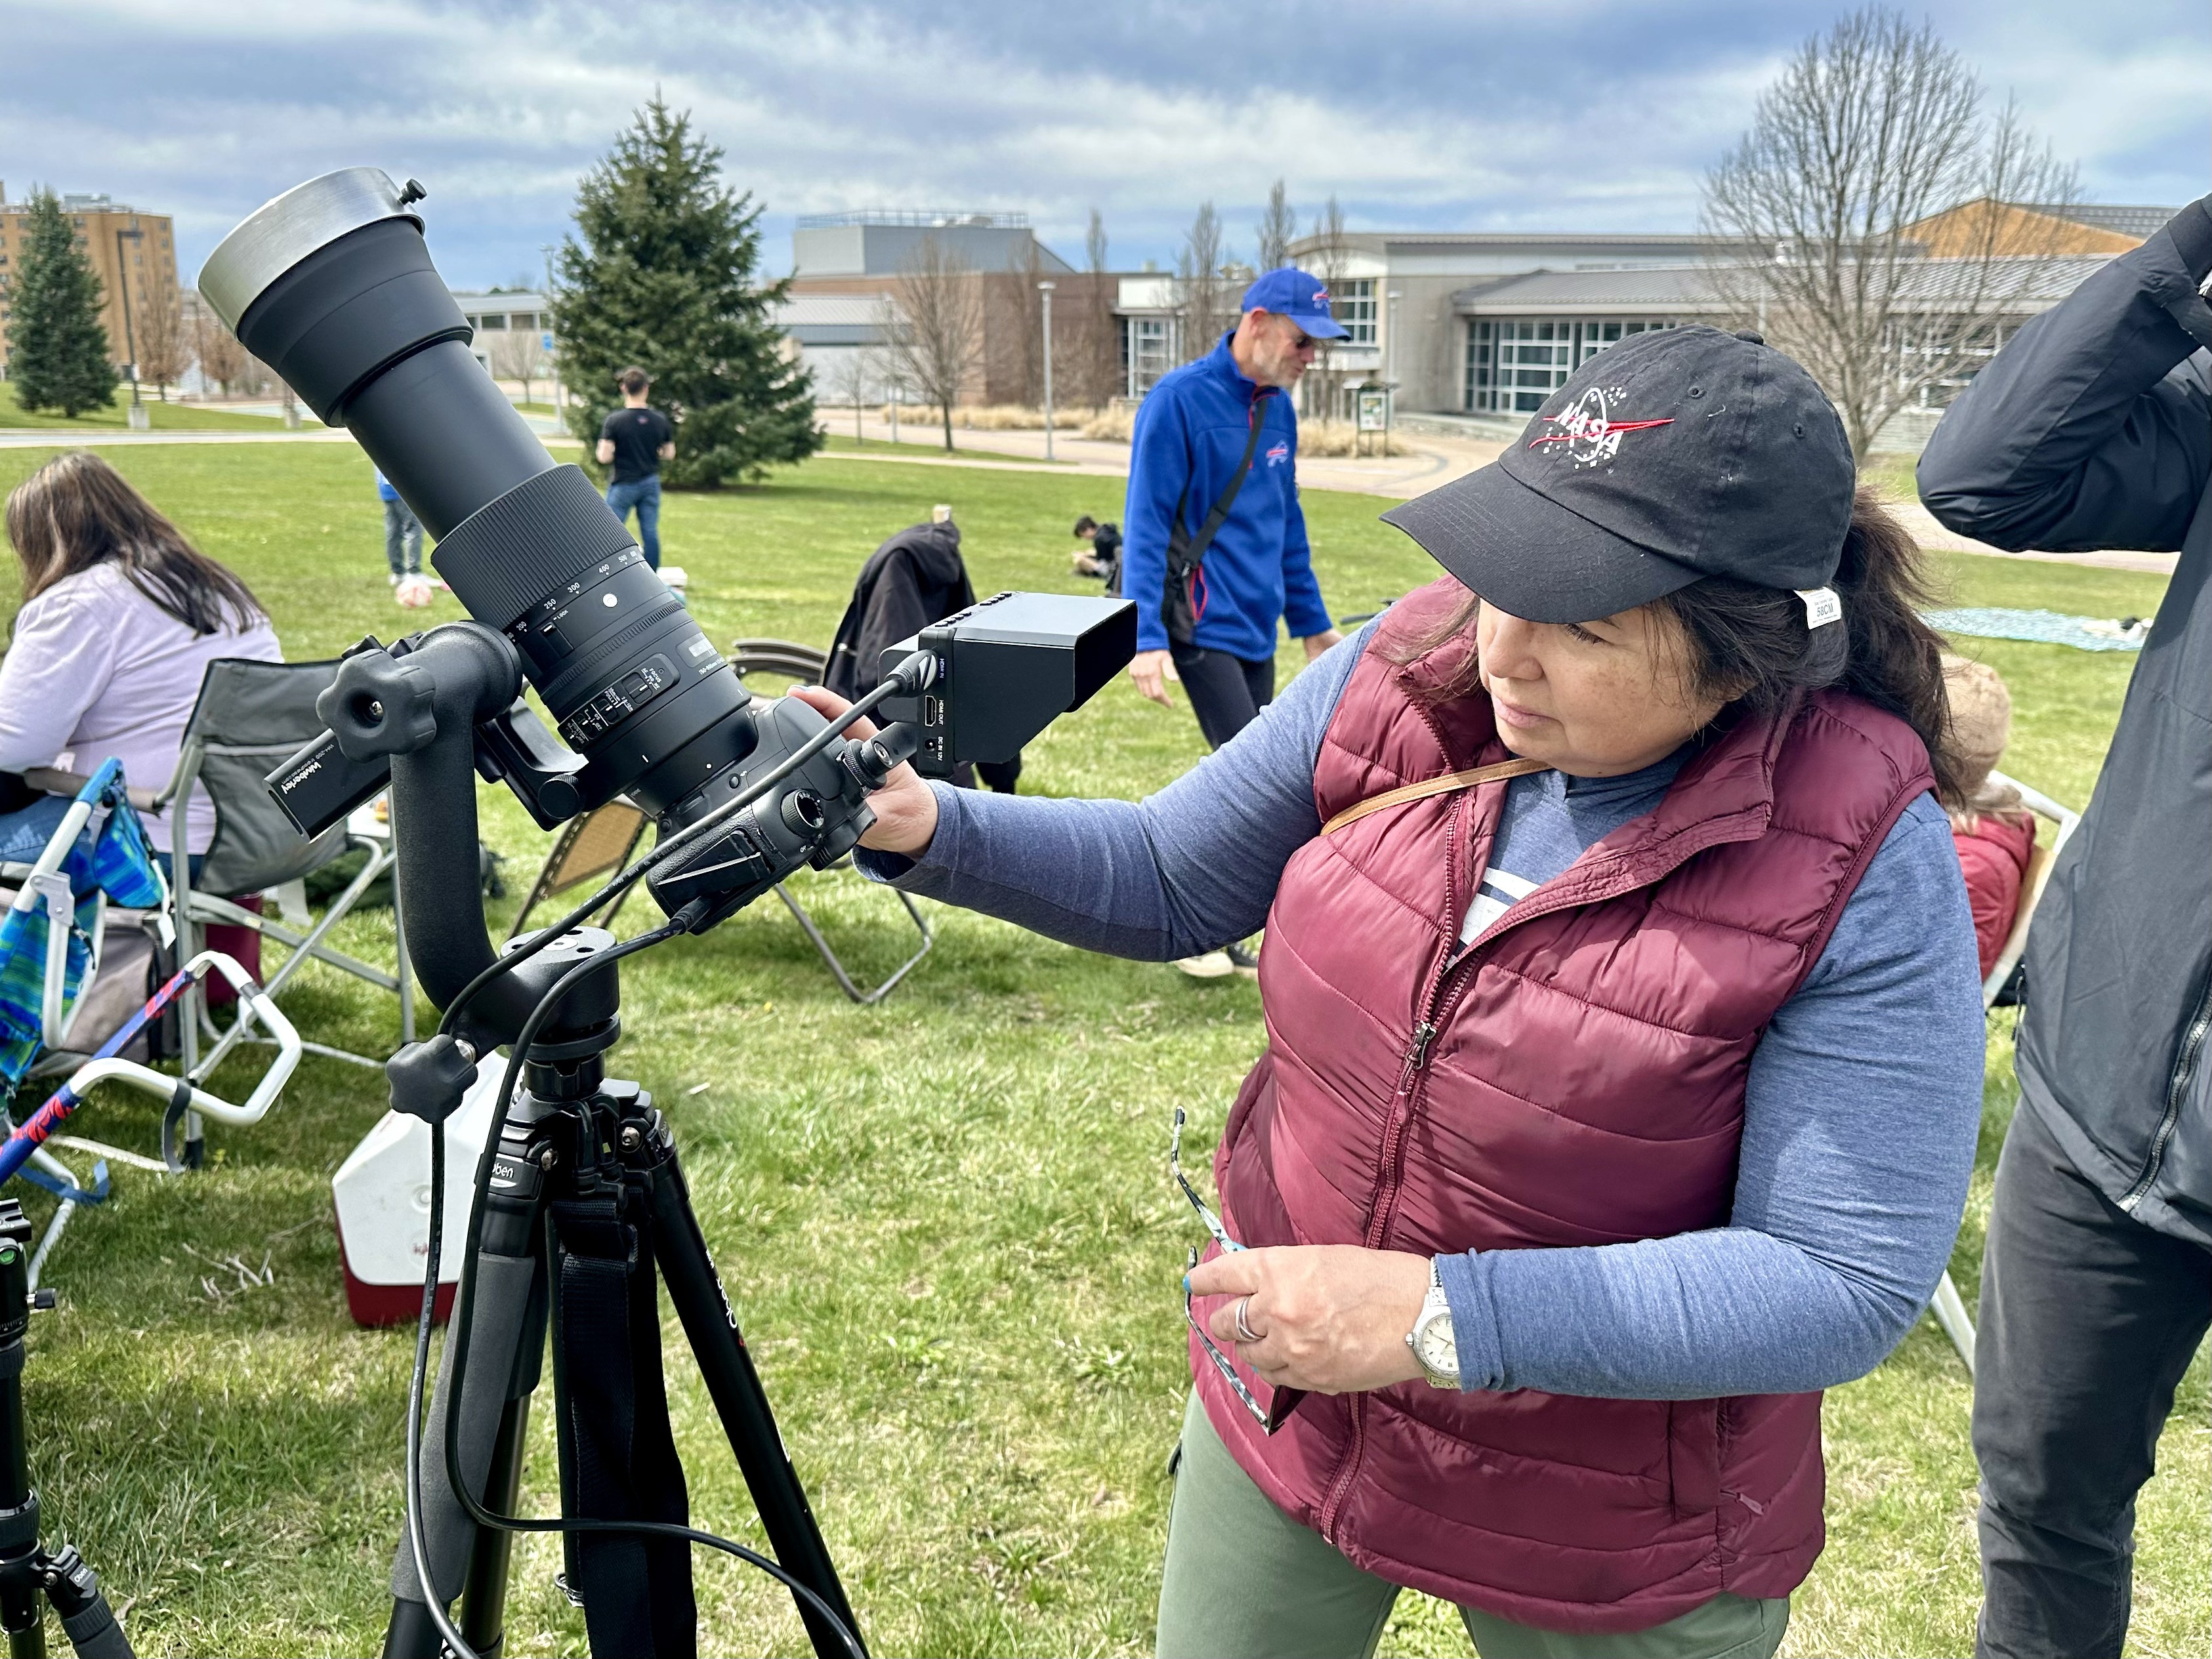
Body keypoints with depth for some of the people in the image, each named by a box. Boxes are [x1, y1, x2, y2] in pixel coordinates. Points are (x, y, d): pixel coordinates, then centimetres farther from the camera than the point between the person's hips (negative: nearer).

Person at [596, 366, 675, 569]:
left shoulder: (614, 421, -13)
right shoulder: (660, 420, -1)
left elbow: (605, 457, -17)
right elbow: (669, 454, 6)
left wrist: (599, 451, 5)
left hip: (623, 484, -3)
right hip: (650, 482, 4)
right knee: (650, 533, 6)